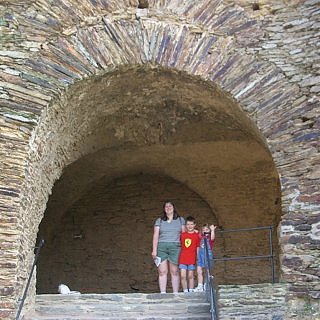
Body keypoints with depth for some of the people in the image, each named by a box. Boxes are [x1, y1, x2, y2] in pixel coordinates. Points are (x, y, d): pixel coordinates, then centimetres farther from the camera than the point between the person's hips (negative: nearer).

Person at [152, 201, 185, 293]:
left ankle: (176, 293, 1)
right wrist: (154, 250, -1)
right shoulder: (159, 221, 14)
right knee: (162, 272, -4)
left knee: (174, 272, -3)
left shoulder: (180, 220, 14)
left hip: (175, 247, -1)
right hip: (161, 247, 1)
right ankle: (163, 293, -3)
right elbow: (155, 236, 8)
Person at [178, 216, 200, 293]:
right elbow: (180, 246, 13)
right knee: (183, 276, -4)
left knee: (190, 276, 5)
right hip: (182, 258, 1)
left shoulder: (196, 235, 2)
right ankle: (185, 291, 2)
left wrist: (198, 259, 0)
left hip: (192, 259, -1)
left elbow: (198, 248, 4)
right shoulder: (182, 235, 6)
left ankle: (191, 291, 12)